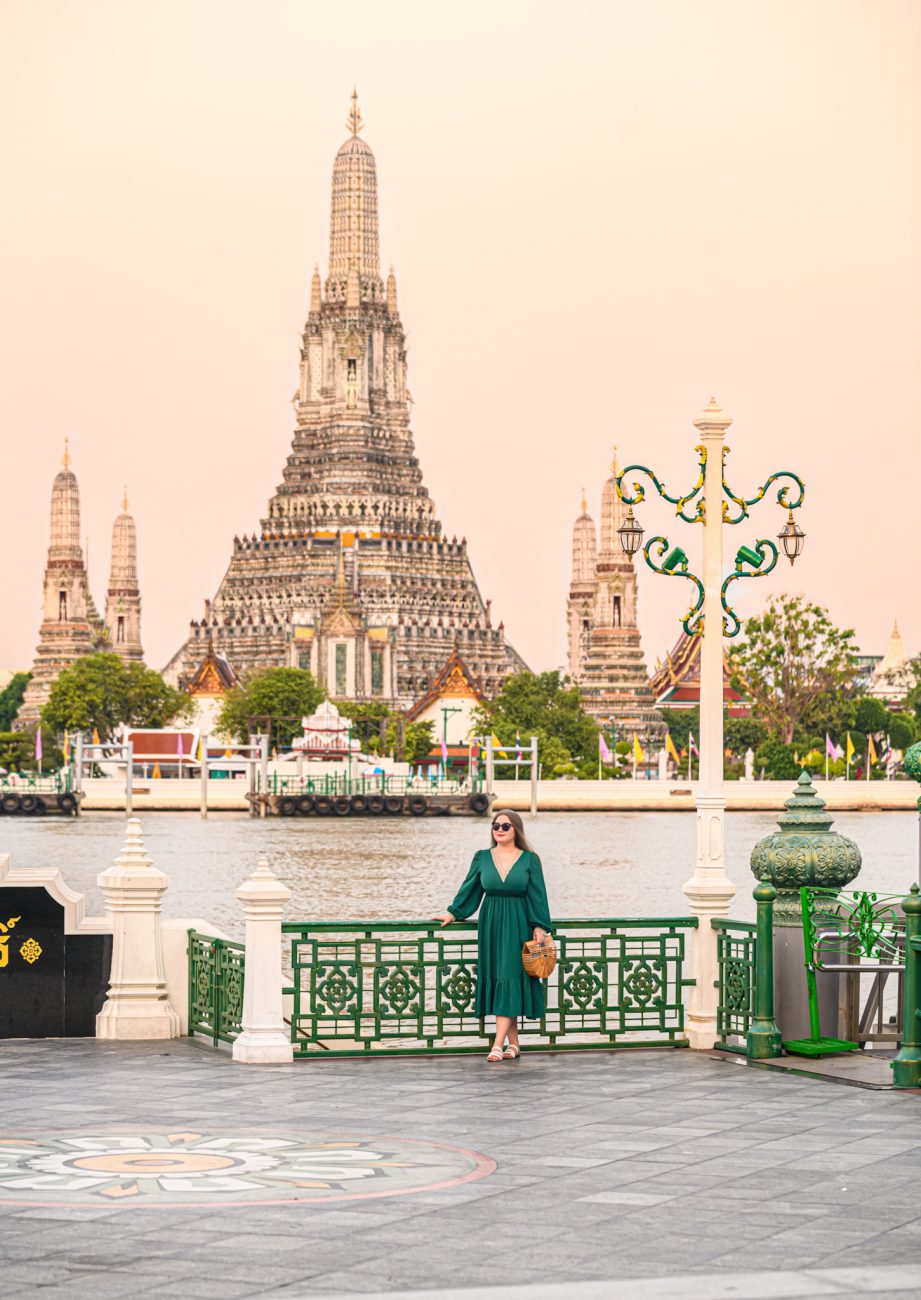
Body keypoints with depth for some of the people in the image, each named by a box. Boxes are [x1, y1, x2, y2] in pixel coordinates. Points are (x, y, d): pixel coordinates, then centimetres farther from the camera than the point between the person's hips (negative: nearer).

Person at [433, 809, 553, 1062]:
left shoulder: (529, 859, 0)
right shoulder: (482, 858, 7)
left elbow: (537, 896, -2)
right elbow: (470, 889, 14)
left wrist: (540, 927, -8)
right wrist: (453, 913, 9)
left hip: (517, 927, -3)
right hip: (490, 926, 3)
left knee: (508, 980, -10)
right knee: (498, 982, 3)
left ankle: (499, 1043, -15)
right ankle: (513, 1043, 9)